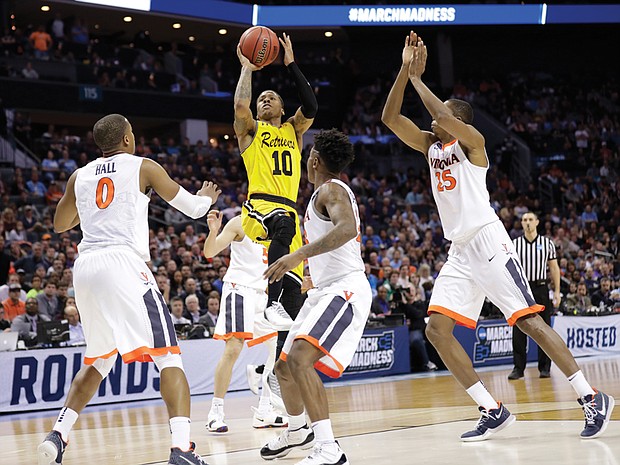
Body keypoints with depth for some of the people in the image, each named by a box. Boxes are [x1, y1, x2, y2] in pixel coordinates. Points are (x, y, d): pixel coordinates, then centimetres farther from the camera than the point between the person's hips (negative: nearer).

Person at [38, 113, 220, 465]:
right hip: (123, 263, -5)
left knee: (98, 362, 23)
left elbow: (60, 224, 32)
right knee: (168, 355, -6)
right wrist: (206, 197, 35)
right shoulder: (143, 167, 7)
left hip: (85, 267, 6)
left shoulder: (80, 176, 18)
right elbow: (193, 208, 12)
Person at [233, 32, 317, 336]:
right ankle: (273, 303, -44)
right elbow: (240, 105, -8)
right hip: (259, 207, -4)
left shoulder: (293, 130, 24)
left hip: (289, 210, 4)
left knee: (293, 291, -3)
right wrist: (247, 68, 5)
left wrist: (291, 65, 4)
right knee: (284, 224, -41)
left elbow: (311, 107, 3)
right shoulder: (250, 129, 15)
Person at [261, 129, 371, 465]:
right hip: (324, 291, 11)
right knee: (284, 366, 20)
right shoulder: (327, 193, 20)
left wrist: (300, 255, -40)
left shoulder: (331, 190, -11)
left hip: (344, 289, -11)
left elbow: (347, 228, -32)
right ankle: (296, 431, 45)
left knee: (299, 358, -30)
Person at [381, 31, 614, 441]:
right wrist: (405, 69, 1)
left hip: (488, 241, -8)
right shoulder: (430, 145, 19)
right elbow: (390, 117, 10)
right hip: (459, 251, 8)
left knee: (529, 320, -12)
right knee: (437, 329, -5)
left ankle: (593, 398, -7)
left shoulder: (471, 140, -1)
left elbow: (444, 117, -21)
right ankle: (493, 412, -2)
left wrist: (417, 78, -9)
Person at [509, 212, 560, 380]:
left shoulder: (547, 243, 6)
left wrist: (557, 291, 0)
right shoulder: (515, 244, 6)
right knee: (519, 331, -2)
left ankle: (545, 367, 8)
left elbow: (554, 268, 7)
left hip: (540, 288, 0)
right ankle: (518, 368, 3)